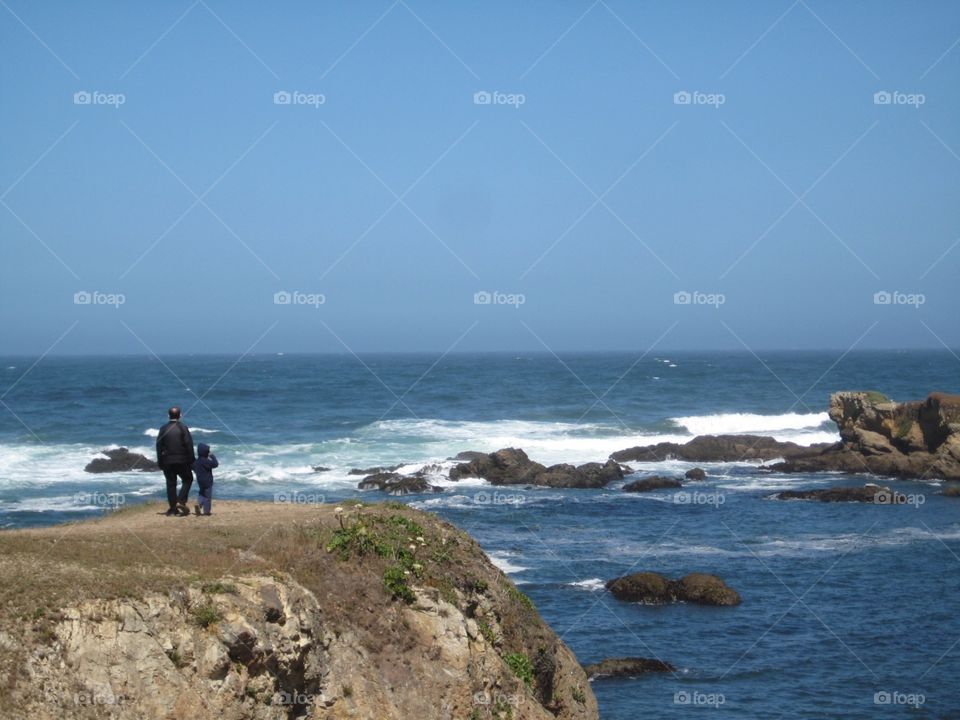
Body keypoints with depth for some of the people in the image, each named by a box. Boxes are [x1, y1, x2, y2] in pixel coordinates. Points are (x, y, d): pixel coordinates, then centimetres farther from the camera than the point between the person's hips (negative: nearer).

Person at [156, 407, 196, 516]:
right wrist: (192, 459, 0)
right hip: (182, 461, -3)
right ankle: (181, 502, -6)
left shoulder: (163, 429, 2)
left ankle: (173, 508, 7)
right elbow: (189, 445, -8)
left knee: (171, 483, 7)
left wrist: (160, 462, 10)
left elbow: (159, 446, 3)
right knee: (187, 479, 11)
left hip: (167, 461, 3)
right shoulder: (183, 428, -5)